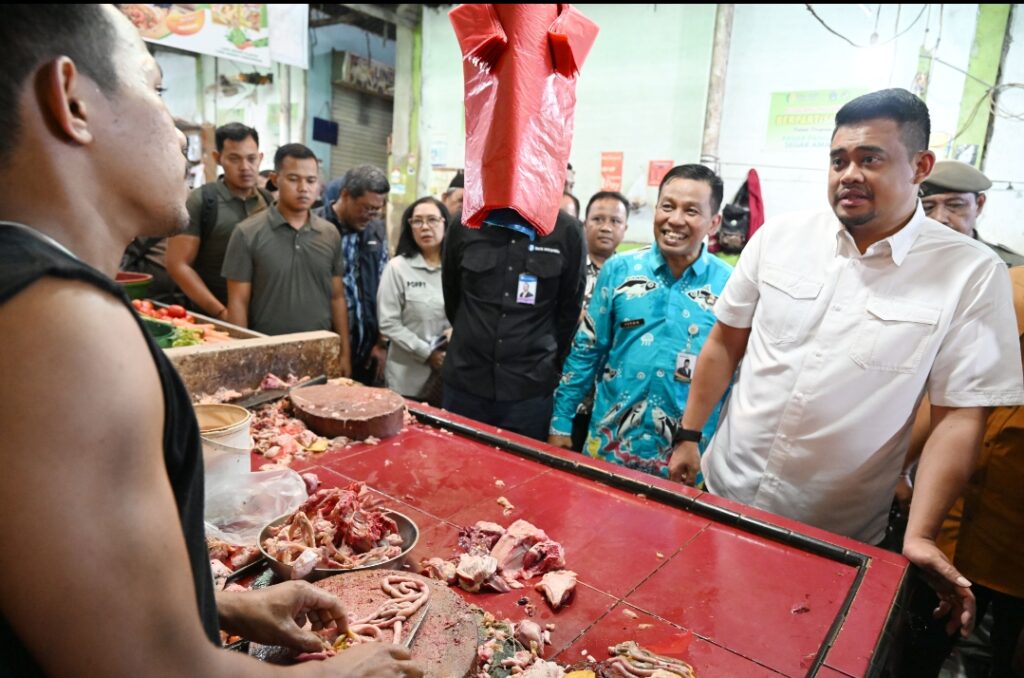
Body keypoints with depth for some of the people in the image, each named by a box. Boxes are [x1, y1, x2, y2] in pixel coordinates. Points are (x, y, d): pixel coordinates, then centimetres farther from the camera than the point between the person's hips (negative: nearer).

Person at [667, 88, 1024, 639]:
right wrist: (688, 437, 3)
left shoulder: (972, 274, -9)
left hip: (837, 537, -2)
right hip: (724, 492, 3)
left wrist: (918, 537, -15)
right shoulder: (781, 235, -3)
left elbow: (960, 416, -8)